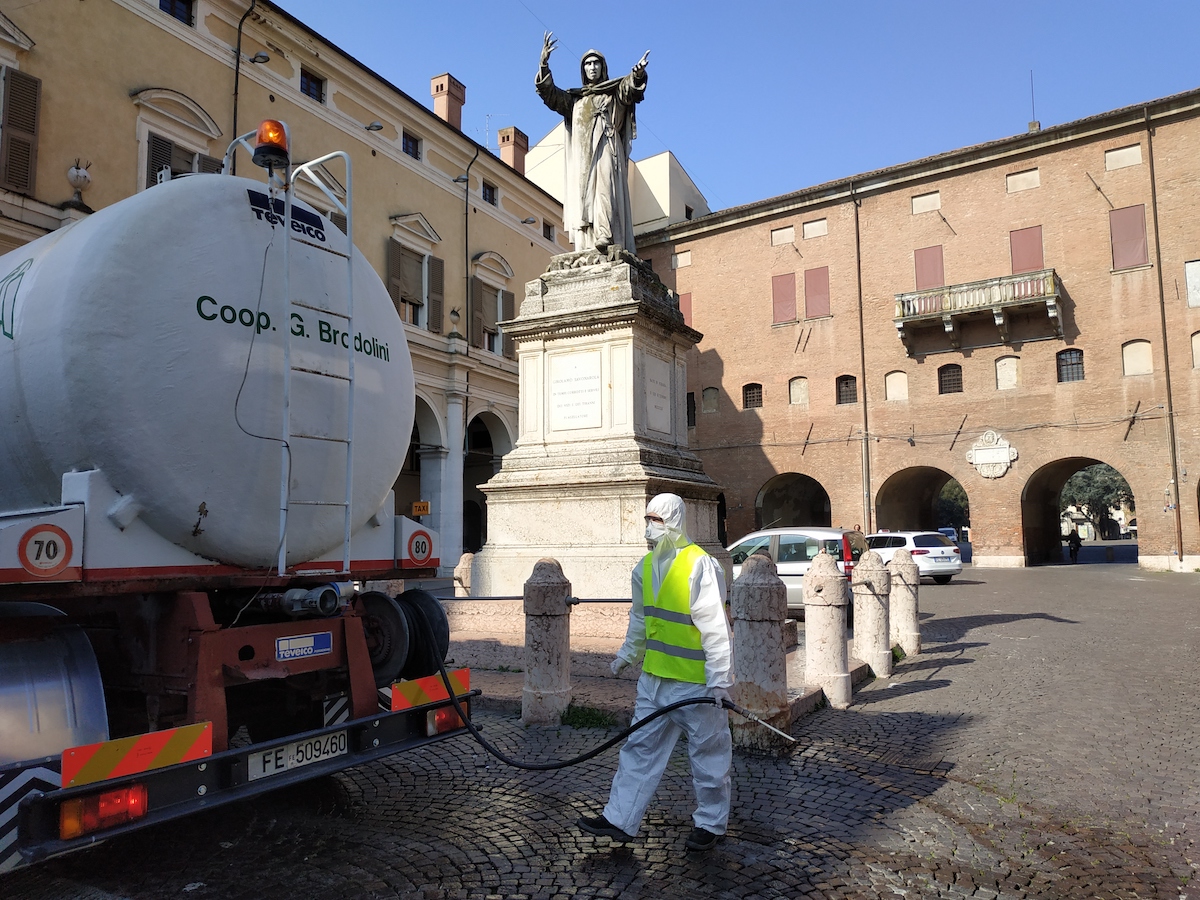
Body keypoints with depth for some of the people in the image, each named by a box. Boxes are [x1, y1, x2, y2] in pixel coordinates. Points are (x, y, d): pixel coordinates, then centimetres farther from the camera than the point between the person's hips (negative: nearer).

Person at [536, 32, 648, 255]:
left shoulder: (615, 91, 19)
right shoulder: (574, 97, 28)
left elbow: (631, 89, -1)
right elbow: (549, 93, 19)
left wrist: (638, 73, -24)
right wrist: (544, 64, 4)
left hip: (606, 148, -3)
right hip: (582, 154, 3)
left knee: (604, 188, -23)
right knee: (582, 196, -10)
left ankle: (606, 237, -37)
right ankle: (586, 247, -18)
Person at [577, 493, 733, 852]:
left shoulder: (700, 566, -17)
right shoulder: (646, 566, 7)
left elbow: (715, 627, -18)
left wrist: (719, 680, -20)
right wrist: (627, 654, 27)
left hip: (696, 681, -7)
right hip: (654, 676, 7)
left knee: (708, 753, 10)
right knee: (641, 746, 12)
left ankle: (710, 823, 27)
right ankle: (620, 819, 21)